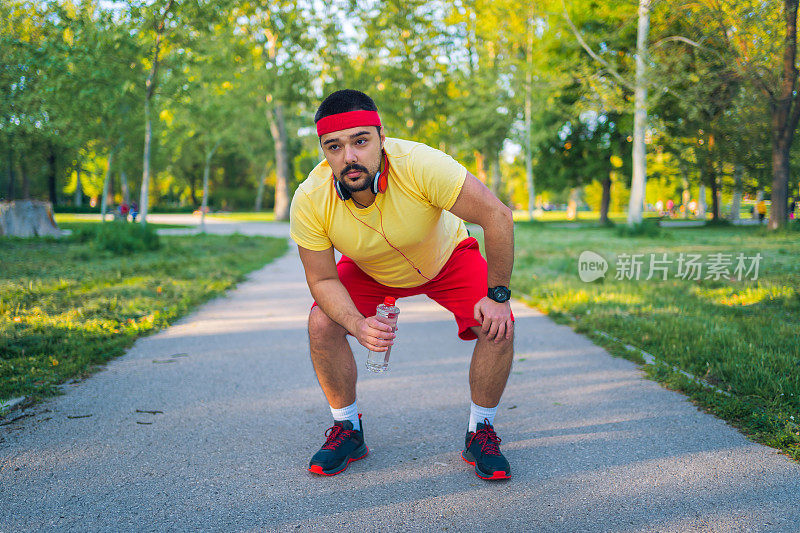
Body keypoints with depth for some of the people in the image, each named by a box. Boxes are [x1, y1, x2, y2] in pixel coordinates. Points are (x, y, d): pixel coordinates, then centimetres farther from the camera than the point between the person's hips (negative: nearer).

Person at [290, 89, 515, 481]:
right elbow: (322, 280, -20)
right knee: (322, 324, -20)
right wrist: (357, 324, -38)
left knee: (498, 327, -22)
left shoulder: (420, 165, -39)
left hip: (446, 257, -1)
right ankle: (347, 431, 4)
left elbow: (497, 217, -33)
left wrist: (498, 295, -27)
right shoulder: (309, 201, -30)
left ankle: (480, 434, 3)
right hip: (368, 270, 2)